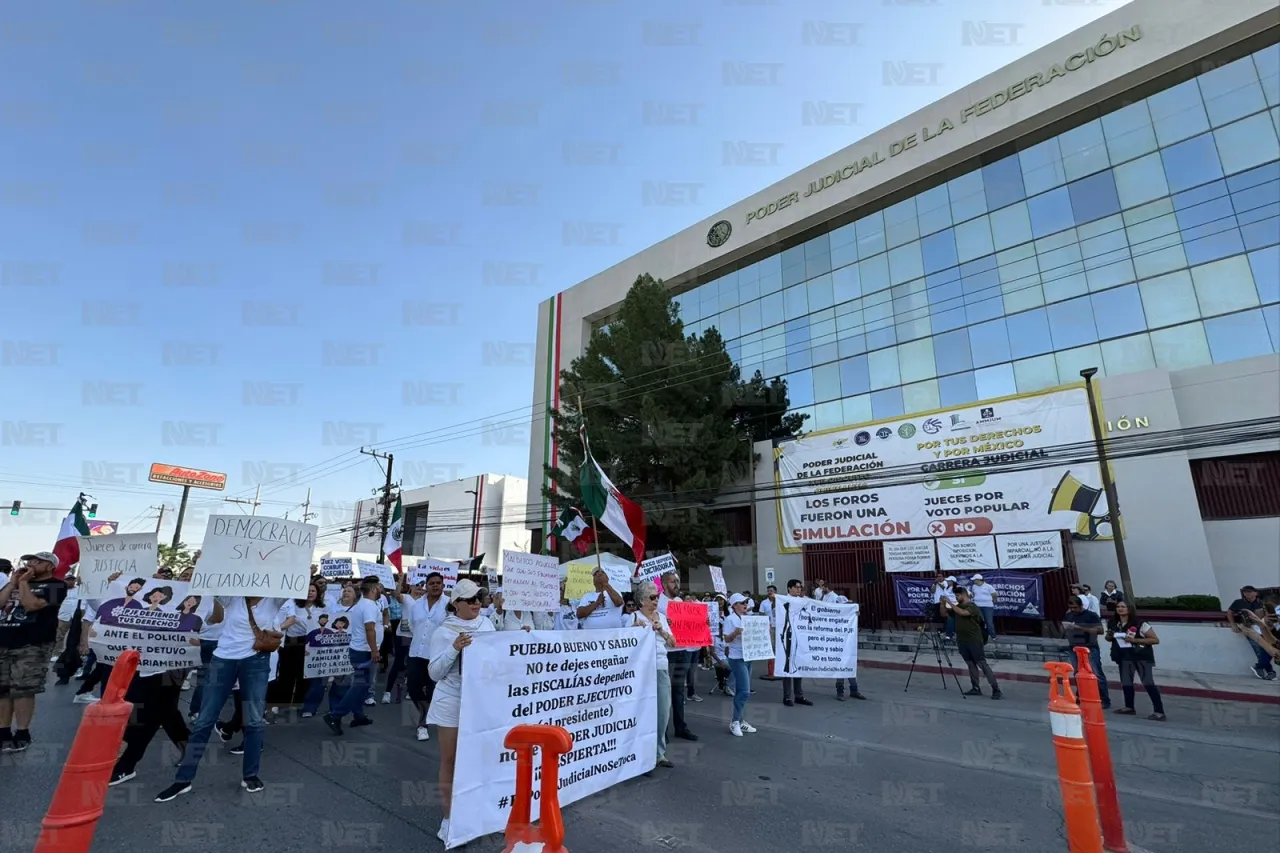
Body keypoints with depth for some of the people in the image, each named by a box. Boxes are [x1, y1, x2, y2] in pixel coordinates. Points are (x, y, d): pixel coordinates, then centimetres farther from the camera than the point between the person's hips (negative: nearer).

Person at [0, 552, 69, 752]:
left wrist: (24, 582, -6)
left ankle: (22, 734, 3)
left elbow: (31, 605, -16)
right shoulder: (17, 581, 19)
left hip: (33, 646, -6)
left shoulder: (55, 586, -3)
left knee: (22, 690, -5)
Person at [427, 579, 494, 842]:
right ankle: (449, 817, 24)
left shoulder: (487, 623, 1)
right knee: (450, 760, 9)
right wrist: (454, 649, -24)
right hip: (451, 703, -3)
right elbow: (434, 673, -11)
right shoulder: (444, 632, -11)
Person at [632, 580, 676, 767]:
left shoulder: (662, 617, 12)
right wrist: (635, 628, -24)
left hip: (662, 668, 5)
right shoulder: (634, 616, -4)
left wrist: (661, 630, -5)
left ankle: (659, 752, 21)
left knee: (664, 711, 7)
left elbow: (673, 643, 10)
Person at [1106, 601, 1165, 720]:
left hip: (1142, 656, -6)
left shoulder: (1139, 623, -15)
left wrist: (1135, 640, -24)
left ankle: (1159, 712, -7)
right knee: (1125, 682, 11)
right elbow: (1109, 638, 17)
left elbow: (1155, 640, -14)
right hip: (1125, 657, 6)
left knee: (1148, 683, -11)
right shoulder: (1113, 624, 1)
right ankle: (1129, 707, 24)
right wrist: (1109, 636, -8)